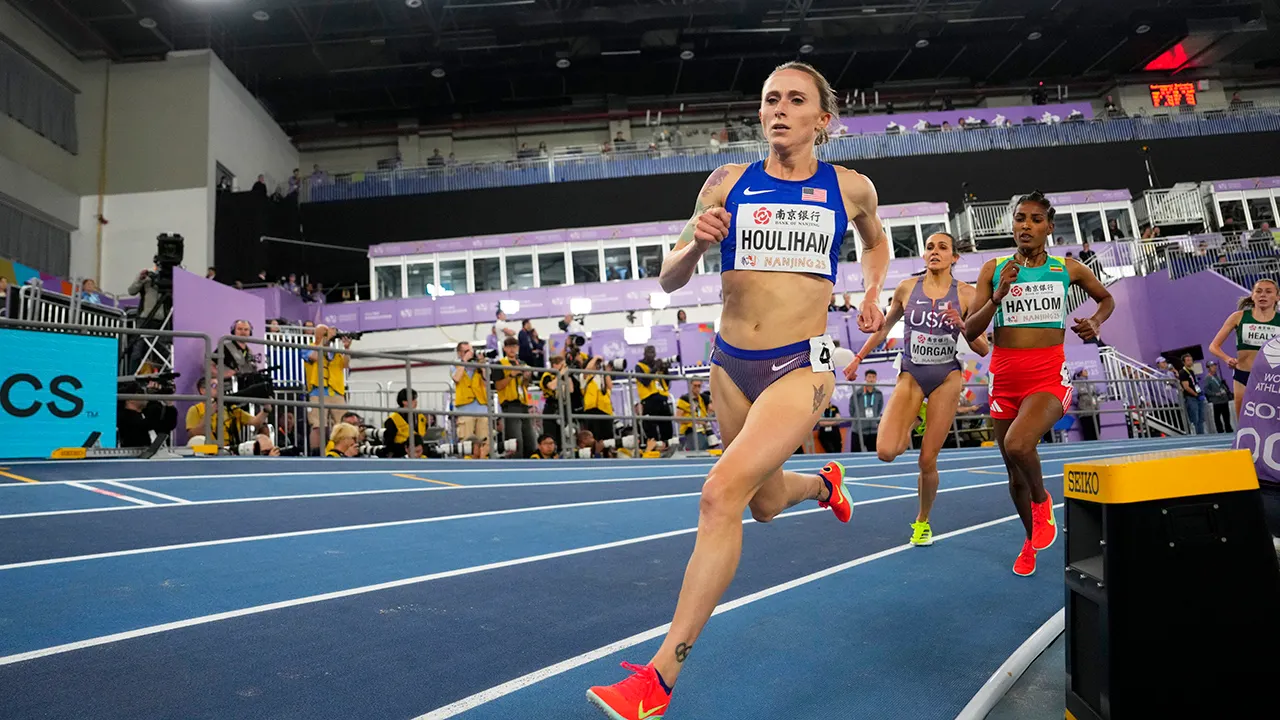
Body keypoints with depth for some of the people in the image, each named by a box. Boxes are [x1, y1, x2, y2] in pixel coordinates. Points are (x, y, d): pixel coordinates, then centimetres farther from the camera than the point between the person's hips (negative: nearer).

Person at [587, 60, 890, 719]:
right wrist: (696, 242, -16)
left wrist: (872, 294, 11)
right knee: (765, 503, 19)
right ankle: (825, 483, 58)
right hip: (731, 365, 4)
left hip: (801, 367, -3)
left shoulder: (850, 188, 4)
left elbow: (875, 241, 27)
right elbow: (669, 280, 4)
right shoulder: (728, 183, 4)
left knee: (722, 492, -23)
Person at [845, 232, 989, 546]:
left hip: (946, 379, -1)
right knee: (886, 452, -17)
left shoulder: (966, 293, -3)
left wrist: (962, 325, -21)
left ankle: (922, 521, 26)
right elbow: (884, 326, 15)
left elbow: (983, 349, -2)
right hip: (911, 376, 1)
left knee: (927, 461, 0)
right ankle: (909, 428, 20)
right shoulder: (907, 288, 0)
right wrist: (858, 358, 13)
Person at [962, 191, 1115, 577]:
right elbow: (969, 332, -2)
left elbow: (1106, 298, 24)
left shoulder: (1068, 269, 4)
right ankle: (1031, 539, 39)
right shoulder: (994, 269, 3)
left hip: (1049, 376, -2)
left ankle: (1042, 501, 3)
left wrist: (1096, 322, 3)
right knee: (1015, 472, 13)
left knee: (1017, 446, -30)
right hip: (1005, 377, 2)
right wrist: (998, 296, -16)